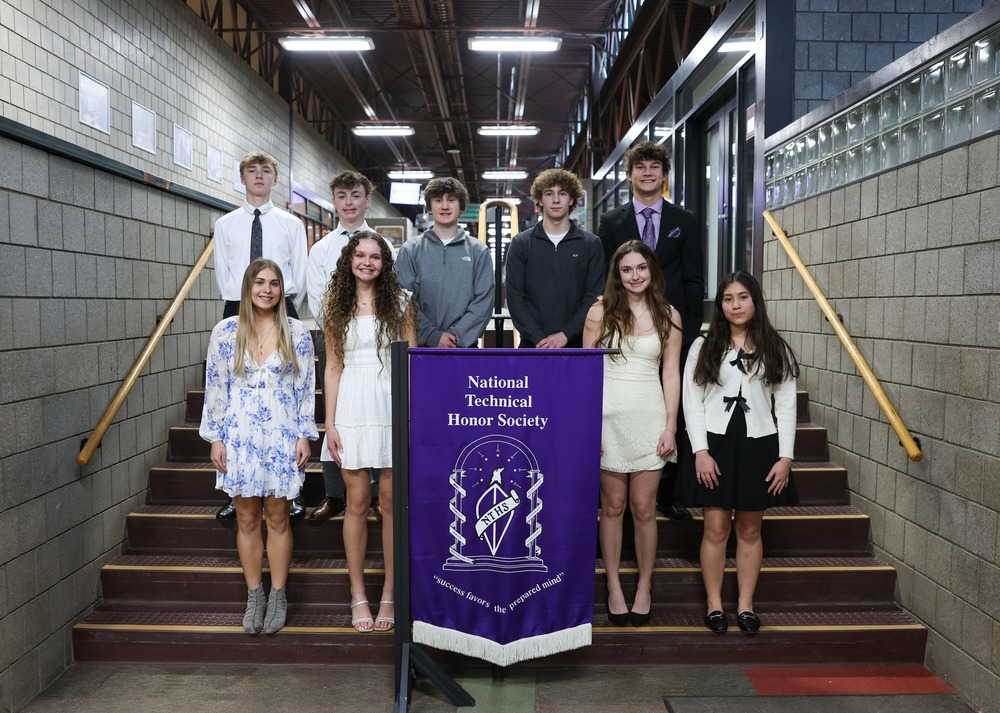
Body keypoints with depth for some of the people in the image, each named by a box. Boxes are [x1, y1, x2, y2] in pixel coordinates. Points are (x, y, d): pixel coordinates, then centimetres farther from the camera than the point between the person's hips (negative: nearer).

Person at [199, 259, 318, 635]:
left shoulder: (297, 333, 2)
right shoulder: (225, 331, 2)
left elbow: (306, 388, 3)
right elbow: (215, 387, 4)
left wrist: (304, 436, -2)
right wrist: (215, 437, 0)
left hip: (282, 438, -1)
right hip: (240, 437, 1)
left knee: (278, 518, 5)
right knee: (247, 519, 7)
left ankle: (278, 597, 18)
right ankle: (254, 597, 20)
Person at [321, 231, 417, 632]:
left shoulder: (400, 304, 5)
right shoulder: (335, 307, 9)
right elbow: (333, 368, 8)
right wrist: (330, 424, 2)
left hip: (393, 406, -1)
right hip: (353, 408, 1)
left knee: (390, 502, 4)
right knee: (357, 502, 4)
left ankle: (389, 594, 15)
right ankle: (358, 595, 15)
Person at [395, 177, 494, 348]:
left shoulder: (479, 251, 6)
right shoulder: (410, 250, 5)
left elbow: (483, 301, -2)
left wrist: (456, 335, -14)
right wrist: (433, 336, -14)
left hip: (465, 347, 0)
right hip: (422, 347, 0)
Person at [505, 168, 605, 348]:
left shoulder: (591, 244, 5)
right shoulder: (521, 244, 5)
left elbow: (594, 296, -1)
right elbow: (515, 296, 0)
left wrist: (565, 335, -12)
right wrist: (539, 338, -11)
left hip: (577, 344, 0)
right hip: (533, 346, 0)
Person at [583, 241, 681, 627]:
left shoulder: (668, 316, 6)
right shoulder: (600, 312, 2)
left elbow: (670, 373, 5)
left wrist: (671, 427, -1)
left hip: (649, 418, 1)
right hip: (609, 417, -1)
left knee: (644, 508, 5)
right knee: (612, 506, 8)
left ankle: (644, 588, 20)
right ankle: (614, 587, 20)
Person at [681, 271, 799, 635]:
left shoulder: (775, 349, 6)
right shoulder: (704, 346, 3)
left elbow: (786, 406, 4)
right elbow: (692, 402, 0)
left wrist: (785, 457, -2)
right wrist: (700, 451, -9)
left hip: (758, 445, 1)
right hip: (715, 444, -1)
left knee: (750, 529, 9)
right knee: (716, 528, 1)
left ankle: (745, 604, 20)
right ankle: (714, 605, 14)